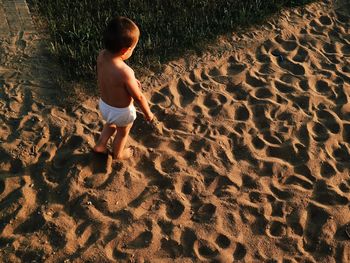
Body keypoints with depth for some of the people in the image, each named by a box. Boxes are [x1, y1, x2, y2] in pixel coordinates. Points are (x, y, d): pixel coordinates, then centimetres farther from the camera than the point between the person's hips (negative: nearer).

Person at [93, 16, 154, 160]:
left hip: (104, 104, 5)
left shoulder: (101, 55, -21)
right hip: (121, 111, -5)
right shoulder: (125, 72, -41)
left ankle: (100, 145, 54)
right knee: (123, 132, 28)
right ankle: (118, 154, 54)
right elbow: (138, 97, -25)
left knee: (111, 124, 38)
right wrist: (148, 113, -9)